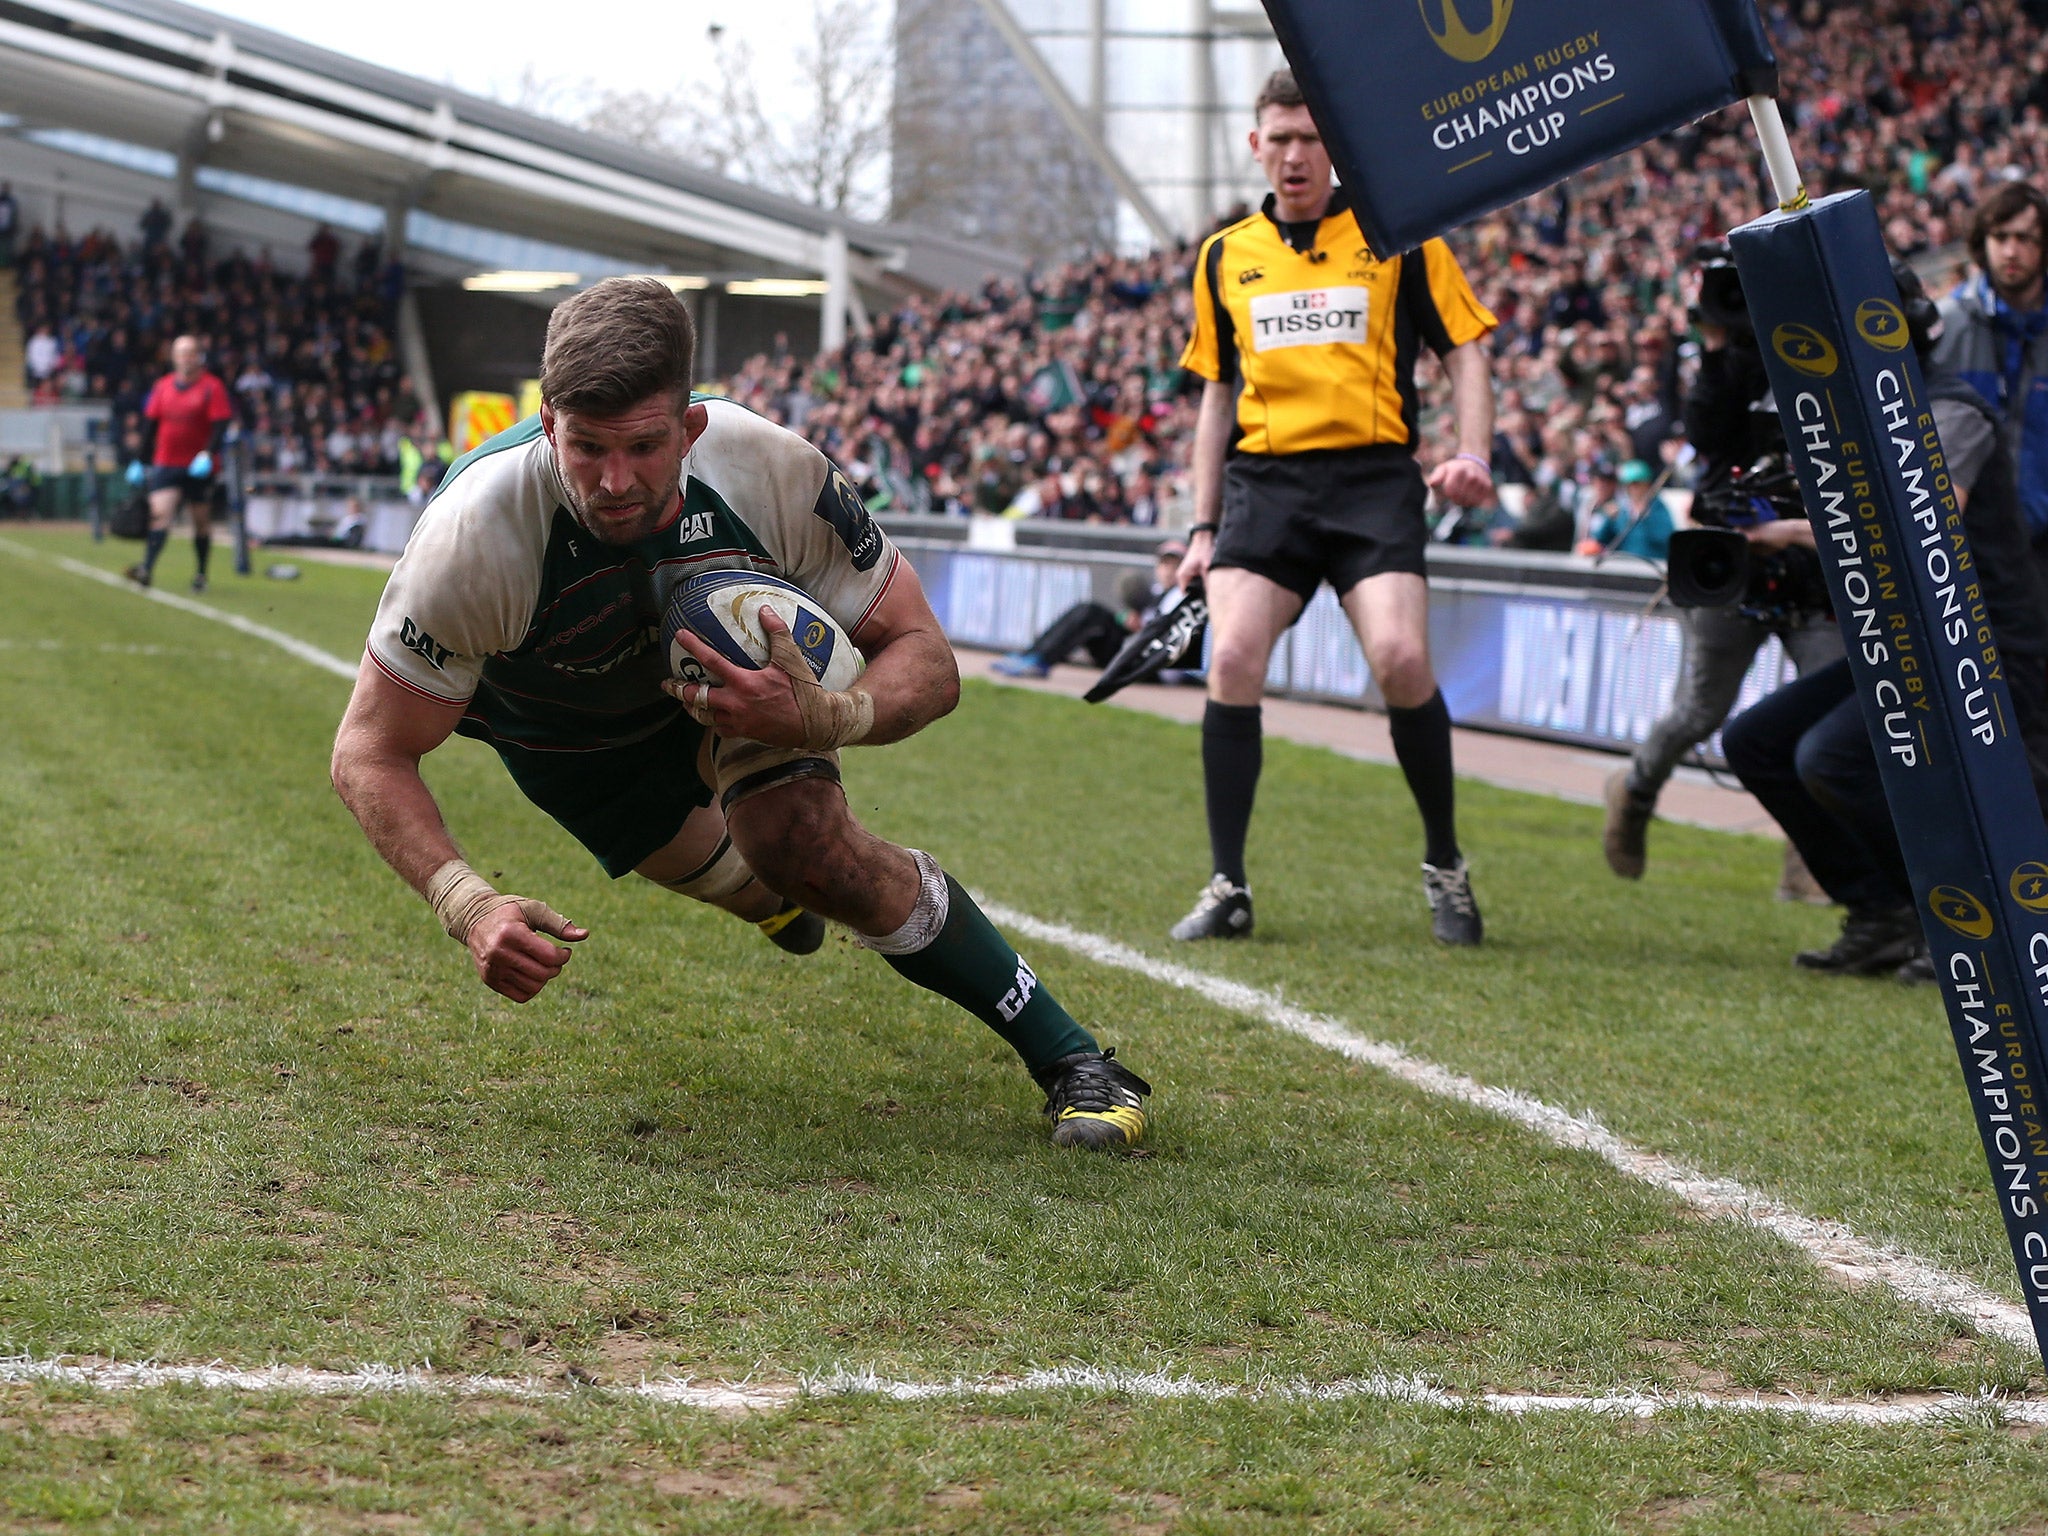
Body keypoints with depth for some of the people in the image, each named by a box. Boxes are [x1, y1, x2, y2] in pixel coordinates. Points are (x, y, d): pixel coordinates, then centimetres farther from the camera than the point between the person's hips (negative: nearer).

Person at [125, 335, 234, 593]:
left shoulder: (212, 387, -4)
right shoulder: (164, 386, 8)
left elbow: (221, 425, -11)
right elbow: (150, 424, 14)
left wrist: (208, 454, -25)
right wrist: (140, 461, 12)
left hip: (198, 466, -2)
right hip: (165, 464, 2)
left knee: (202, 520, 8)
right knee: (160, 513, -13)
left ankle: (201, 573, 21)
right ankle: (146, 569, -24)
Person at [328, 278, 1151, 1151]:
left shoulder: (773, 472, -38)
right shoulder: (474, 536, -42)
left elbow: (924, 656, -28)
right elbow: (370, 753, -31)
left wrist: (826, 719, -50)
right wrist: (468, 907, -47)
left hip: (746, 658, -1)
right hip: (558, 729, 1)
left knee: (804, 842, -25)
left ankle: (1068, 1058, -13)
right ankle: (771, 896, 57)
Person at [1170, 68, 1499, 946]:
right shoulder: (1226, 256, 16)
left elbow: (1464, 352, 7)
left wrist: (1473, 457, -10)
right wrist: (1203, 527, 16)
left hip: (1373, 477, -3)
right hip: (1264, 479, 3)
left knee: (1402, 660, -20)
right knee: (1232, 660, -16)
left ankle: (1445, 865, 2)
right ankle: (1227, 888, -5)